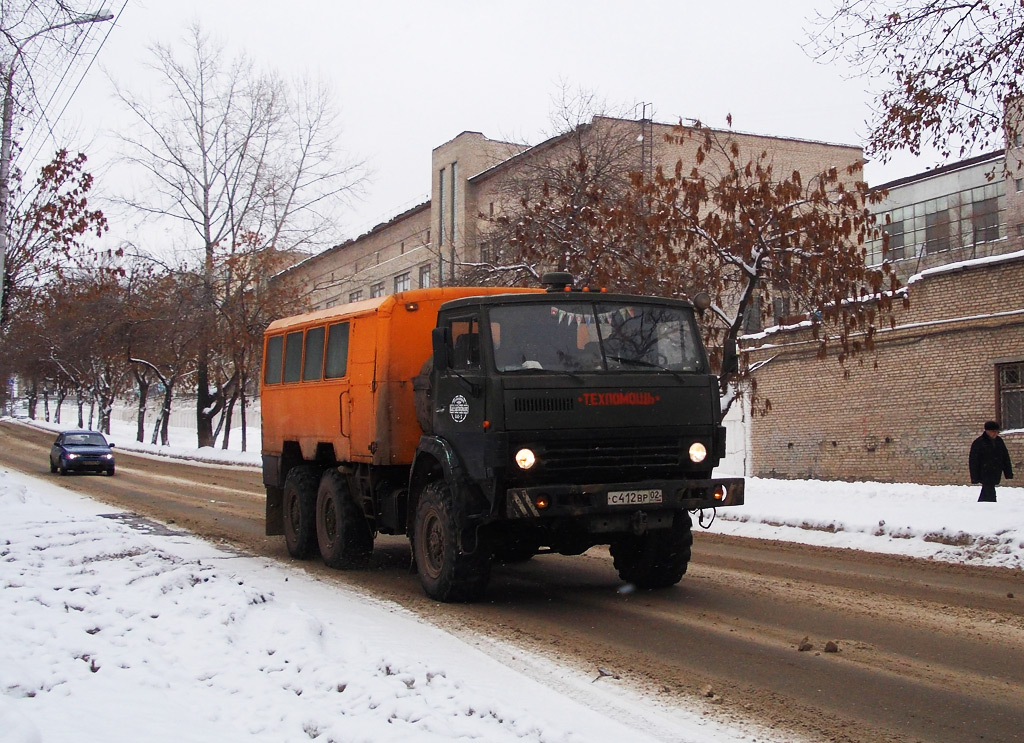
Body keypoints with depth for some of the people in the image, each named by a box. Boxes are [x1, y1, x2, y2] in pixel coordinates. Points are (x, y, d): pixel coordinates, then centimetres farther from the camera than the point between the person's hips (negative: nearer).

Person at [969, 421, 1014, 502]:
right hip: (985, 474, -6)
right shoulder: (978, 443, -11)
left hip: (996, 474, 6)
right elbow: (973, 462, -10)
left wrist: (1009, 473, 12)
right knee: (990, 495, -14)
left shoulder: (999, 441, 9)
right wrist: (975, 477, -14)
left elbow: (1005, 458, 15)